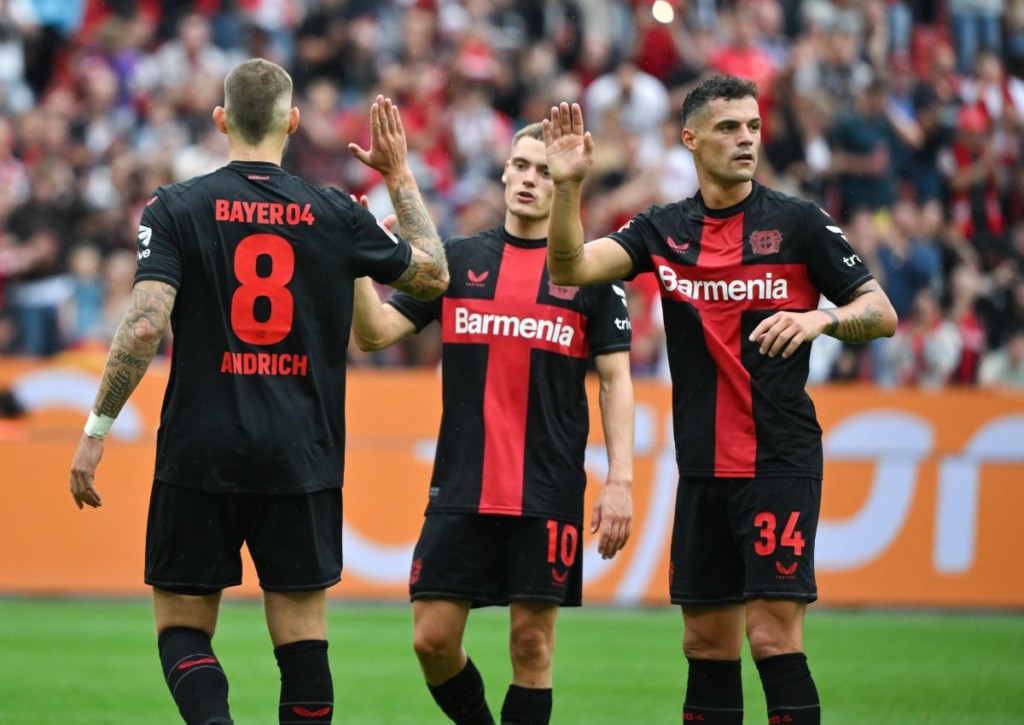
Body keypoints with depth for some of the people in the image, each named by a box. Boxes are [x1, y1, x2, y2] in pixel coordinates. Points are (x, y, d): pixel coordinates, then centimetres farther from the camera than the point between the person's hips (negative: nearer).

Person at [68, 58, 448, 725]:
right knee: (303, 638, 6)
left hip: (200, 454, -1)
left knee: (182, 628, 7)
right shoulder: (335, 215, 2)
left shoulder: (176, 208, -3)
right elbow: (433, 274, 16)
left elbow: (145, 326, -13)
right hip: (302, 460, 1)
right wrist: (401, 177, 27)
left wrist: (96, 431, -6)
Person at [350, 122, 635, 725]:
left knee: (532, 640, -1)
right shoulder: (456, 260, 10)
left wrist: (621, 480, -6)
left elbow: (617, 380, 3)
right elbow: (376, 332, 5)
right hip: (460, 489, 2)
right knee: (433, 639, -1)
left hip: (549, 494, -2)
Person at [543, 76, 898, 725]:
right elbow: (571, 266, -5)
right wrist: (567, 185, -20)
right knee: (708, 641, 8)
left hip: (780, 459, -4)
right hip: (703, 468, 4)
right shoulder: (664, 230, 8)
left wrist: (823, 318, -21)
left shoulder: (798, 221, -2)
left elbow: (882, 314, -1)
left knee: (773, 634, -13)